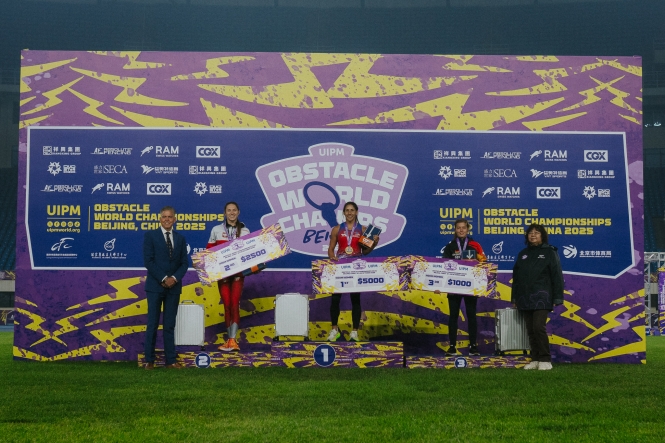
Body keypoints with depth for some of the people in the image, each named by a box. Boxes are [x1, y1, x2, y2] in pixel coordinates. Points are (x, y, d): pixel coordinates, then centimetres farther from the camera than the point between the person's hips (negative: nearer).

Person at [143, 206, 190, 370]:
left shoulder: (180, 239, 11)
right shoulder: (150, 236, 0)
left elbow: (184, 263, 7)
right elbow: (148, 261, -8)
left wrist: (174, 278, -10)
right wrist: (163, 279, -13)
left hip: (174, 287, 3)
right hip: (155, 286, -3)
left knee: (170, 325, 6)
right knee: (153, 324, 0)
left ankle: (170, 360, 8)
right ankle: (149, 360, 6)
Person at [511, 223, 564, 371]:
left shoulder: (549, 252, 1)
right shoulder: (523, 254, 15)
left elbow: (557, 276, -3)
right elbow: (516, 277, 17)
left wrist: (557, 298, -8)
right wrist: (514, 298, 13)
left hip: (541, 298, -5)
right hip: (525, 298, 5)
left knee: (539, 327, -13)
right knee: (530, 330, 6)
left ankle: (545, 360, -5)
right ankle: (535, 359, 12)